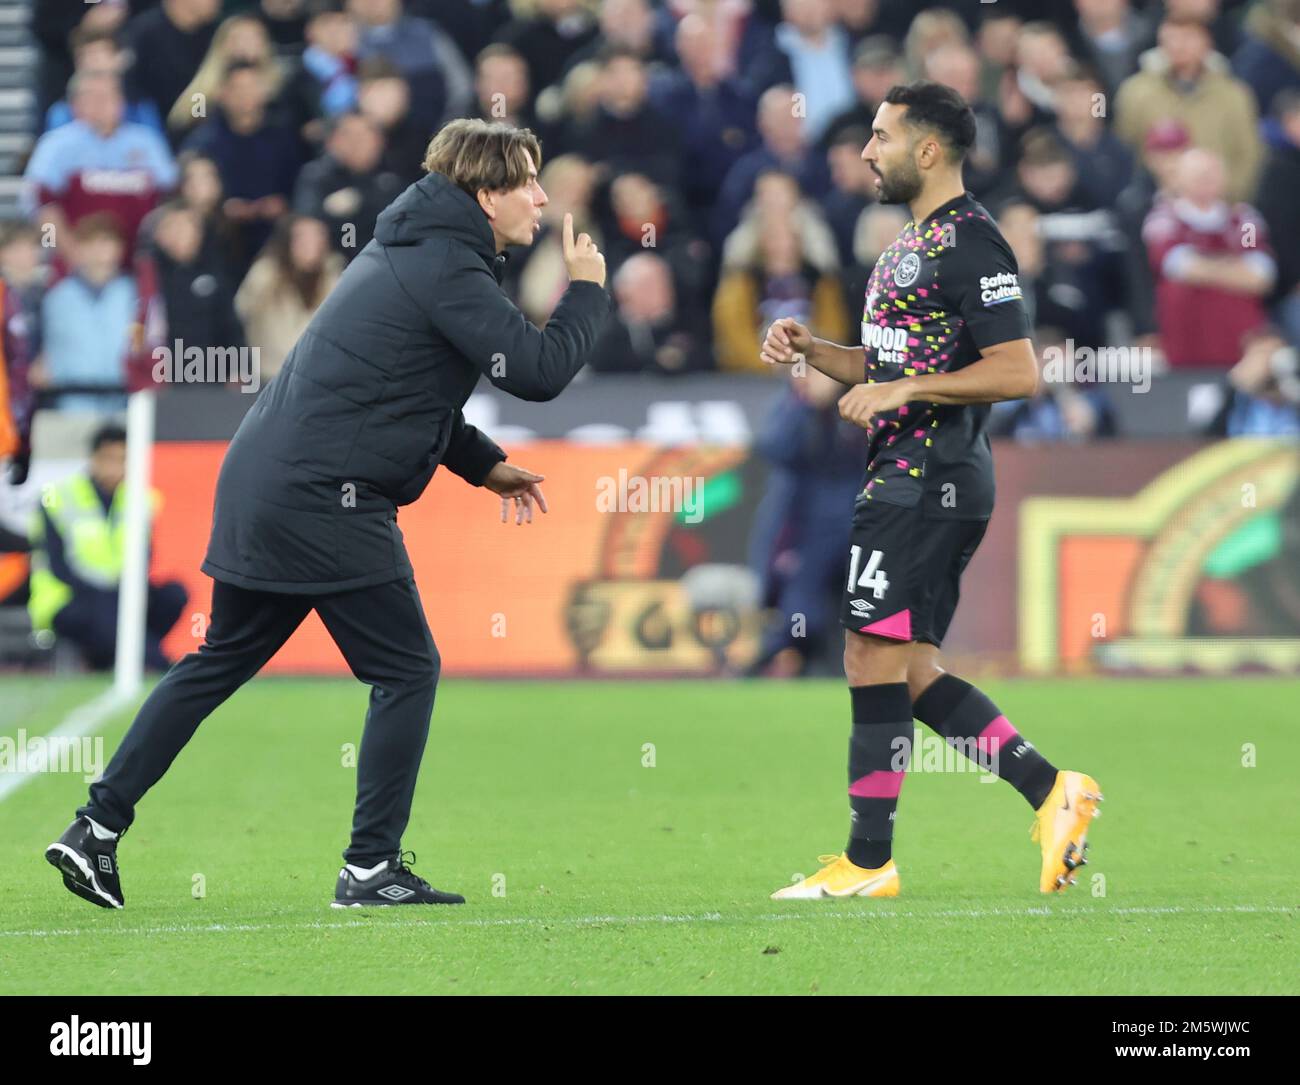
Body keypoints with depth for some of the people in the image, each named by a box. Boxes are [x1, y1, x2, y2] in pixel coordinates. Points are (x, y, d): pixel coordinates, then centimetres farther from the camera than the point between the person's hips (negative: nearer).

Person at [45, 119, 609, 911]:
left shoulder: (413, 253, 19)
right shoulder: (448, 272, -13)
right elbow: (540, 371, -20)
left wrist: (484, 465, 22)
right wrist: (588, 291, -3)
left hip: (260, 483, 10)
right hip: (328, 503, -10)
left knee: (220, 663, 17)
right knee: (408, 671, 0)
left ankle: (98, 828, 15)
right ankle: (372, 868, 2)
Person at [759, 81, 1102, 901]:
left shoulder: (971, 243, -13)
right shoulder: (912, 244, 18)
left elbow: (1019, 372, -19)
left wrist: (904, 390, -21)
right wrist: (810, 351, 11)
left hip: (929, 482, -10)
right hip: (906, 478, 10)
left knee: (875, 655, -8)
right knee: (909, 669, 9)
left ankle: (869, 861, -5)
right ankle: (1053, 792, 9)